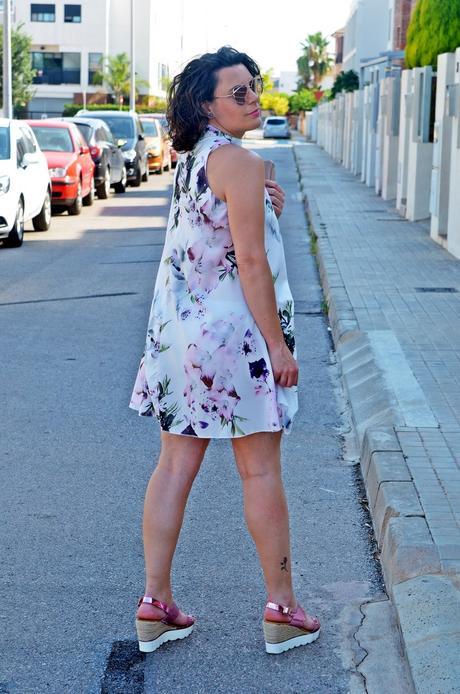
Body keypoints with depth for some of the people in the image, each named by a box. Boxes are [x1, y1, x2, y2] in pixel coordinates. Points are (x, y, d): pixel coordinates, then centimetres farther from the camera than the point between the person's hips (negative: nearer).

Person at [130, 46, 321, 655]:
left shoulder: (190, 159, 12)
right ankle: (282, 610, 13)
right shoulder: (238, 162, -16)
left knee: (175, 467, 10)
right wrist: (279, 345, -15)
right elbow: (251, 263, -19)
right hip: (232, 331, -8)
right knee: (261, 472, 3)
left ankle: (156, 606, 15)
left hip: (178, 330, 8)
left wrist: (265, 212, 6)